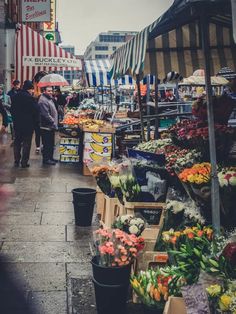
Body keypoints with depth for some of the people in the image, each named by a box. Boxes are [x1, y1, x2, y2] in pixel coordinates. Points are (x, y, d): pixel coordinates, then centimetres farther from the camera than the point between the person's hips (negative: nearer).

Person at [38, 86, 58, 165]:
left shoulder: (49, 99, 15)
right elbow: (46, 115, -24)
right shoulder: (43, 101, -18)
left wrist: (55, 123, 17)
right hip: (46, 126, -10)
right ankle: (46, 159, 7)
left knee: (51, 143, 17)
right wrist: (53, 123, -19)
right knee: (47, 144, -2)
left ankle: (50, 157, 27)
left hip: (51, 126, 10)